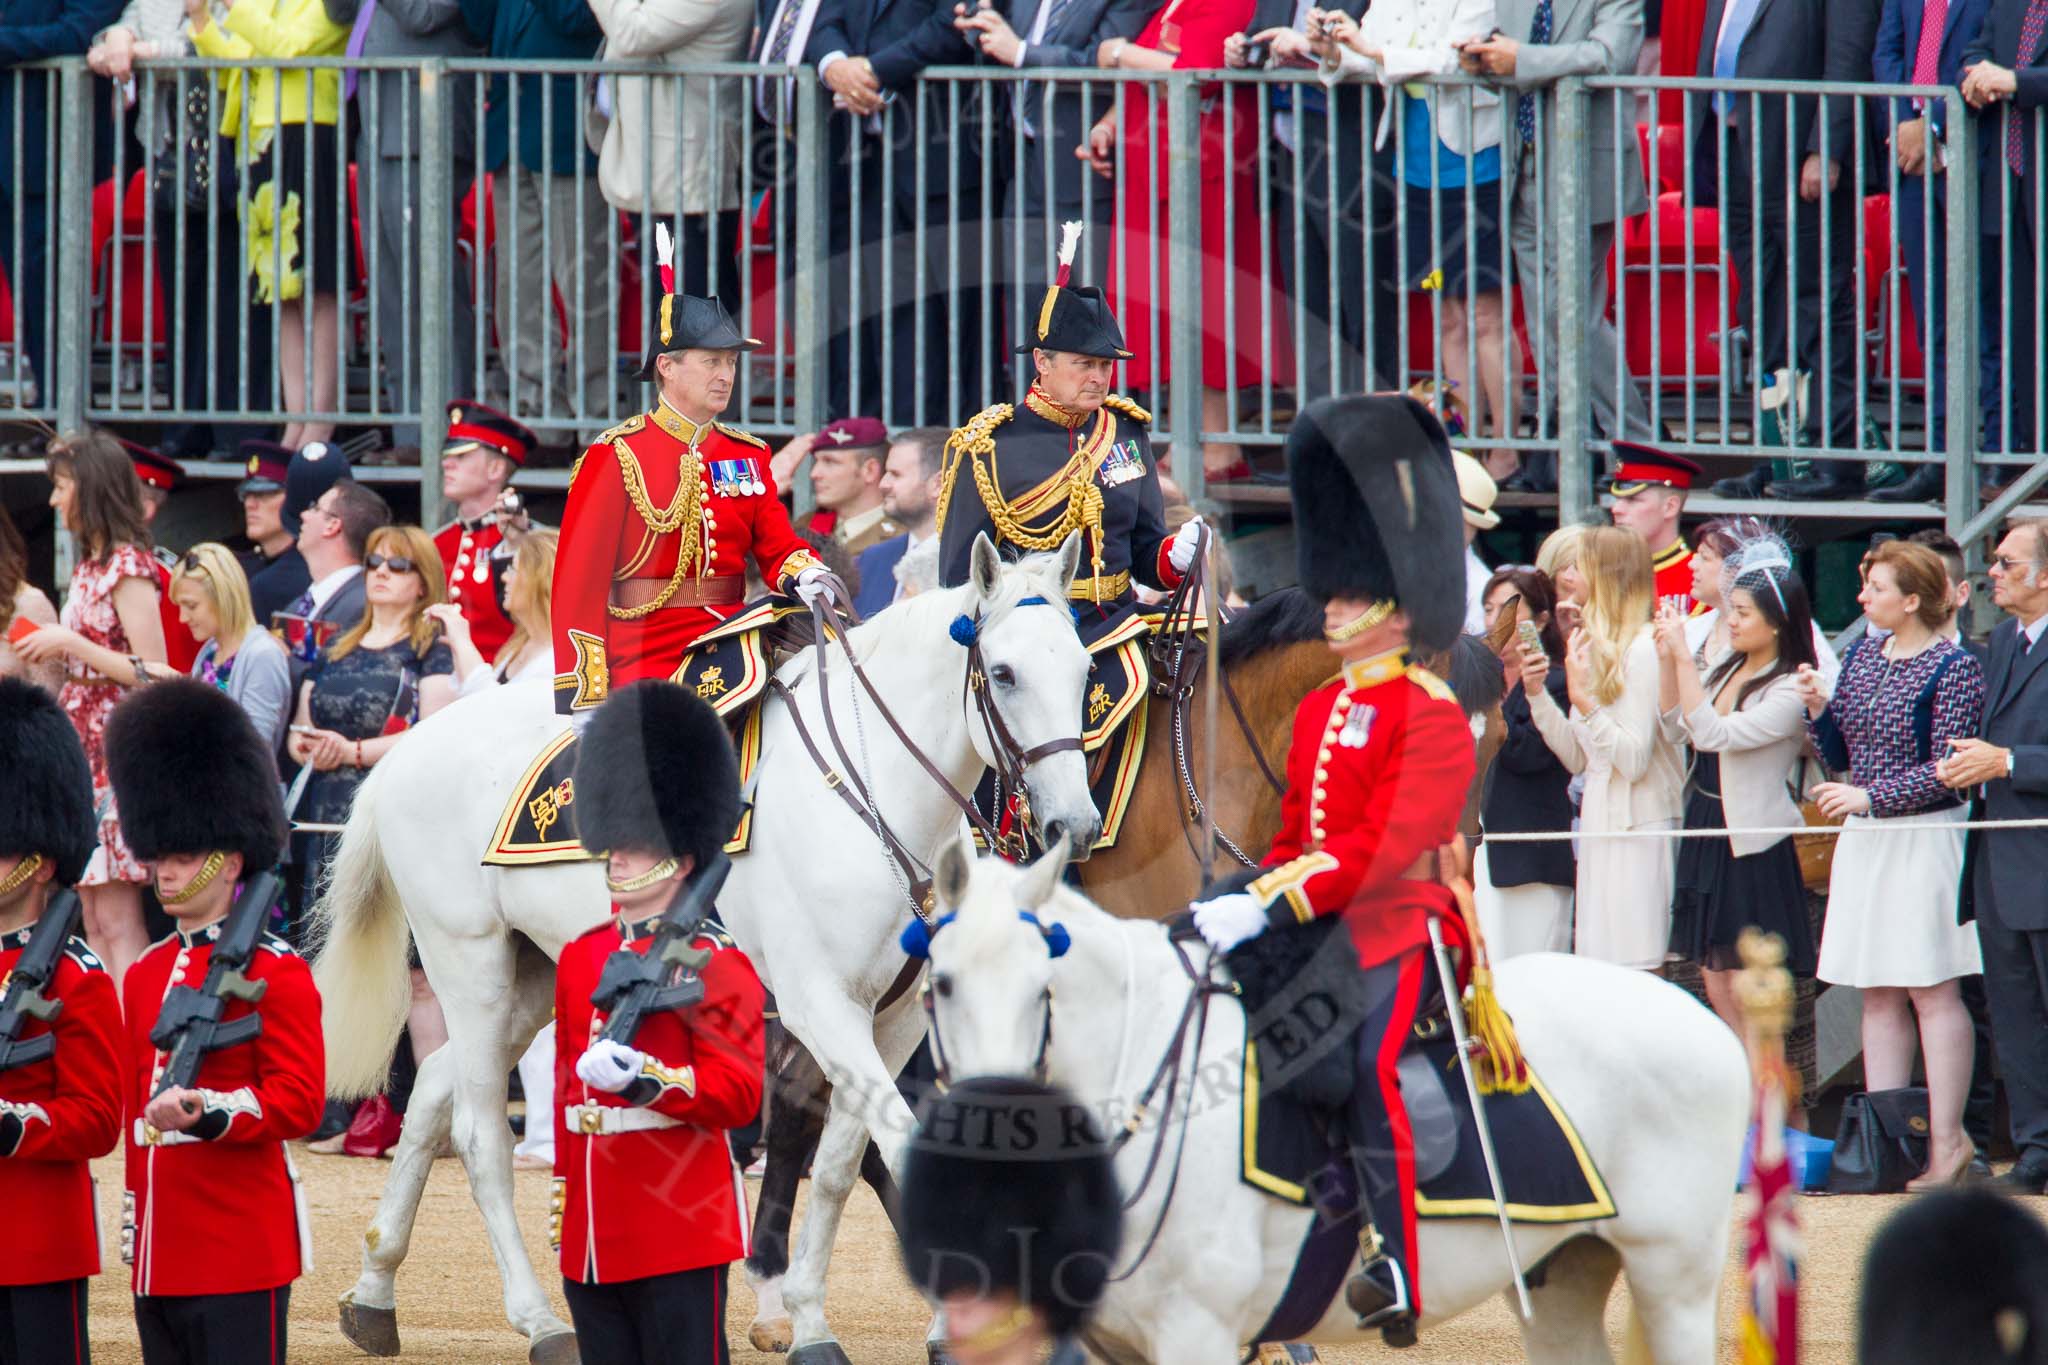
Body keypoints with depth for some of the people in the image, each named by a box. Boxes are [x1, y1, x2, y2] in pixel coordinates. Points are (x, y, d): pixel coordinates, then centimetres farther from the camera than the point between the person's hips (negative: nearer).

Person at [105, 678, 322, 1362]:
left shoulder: (276, 972, -5)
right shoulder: (148, 973, 16)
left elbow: (299, 1101, -10)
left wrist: (210, 1114, -25)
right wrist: (134, 1224, 17)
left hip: (242, 1247, -7)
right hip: (163, 1251, 7)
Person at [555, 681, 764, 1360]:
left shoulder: (713, 964, -5)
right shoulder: (580, 957, 15)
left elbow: (738, 1095, -11)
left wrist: (645, 1079, -25)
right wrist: (560, 1199, 20)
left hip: (682, 1234, -7)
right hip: (592, 1238, 7)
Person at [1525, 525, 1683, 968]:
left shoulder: (1643, 650, -13)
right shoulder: (1598, 648, 14)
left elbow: (1634, 759, -19)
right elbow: (1577, 757, 15)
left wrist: (1584, 699, -23)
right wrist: (1537, 695, 6)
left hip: (1639, 830, -9)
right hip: (1601, 823, 9)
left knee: (1635, 975, -8)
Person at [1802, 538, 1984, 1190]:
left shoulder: (1953, 668, -11)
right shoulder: (1860, 657, 11)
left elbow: (1946, 770, -15)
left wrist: (1868, 795, -20)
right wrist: (1818, 708, -2)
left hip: (1923, 837, -7)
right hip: (1863, 839, 7)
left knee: (1930, 989, -5)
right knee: (1878, 994, 7)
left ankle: (1947, 1140, -2)